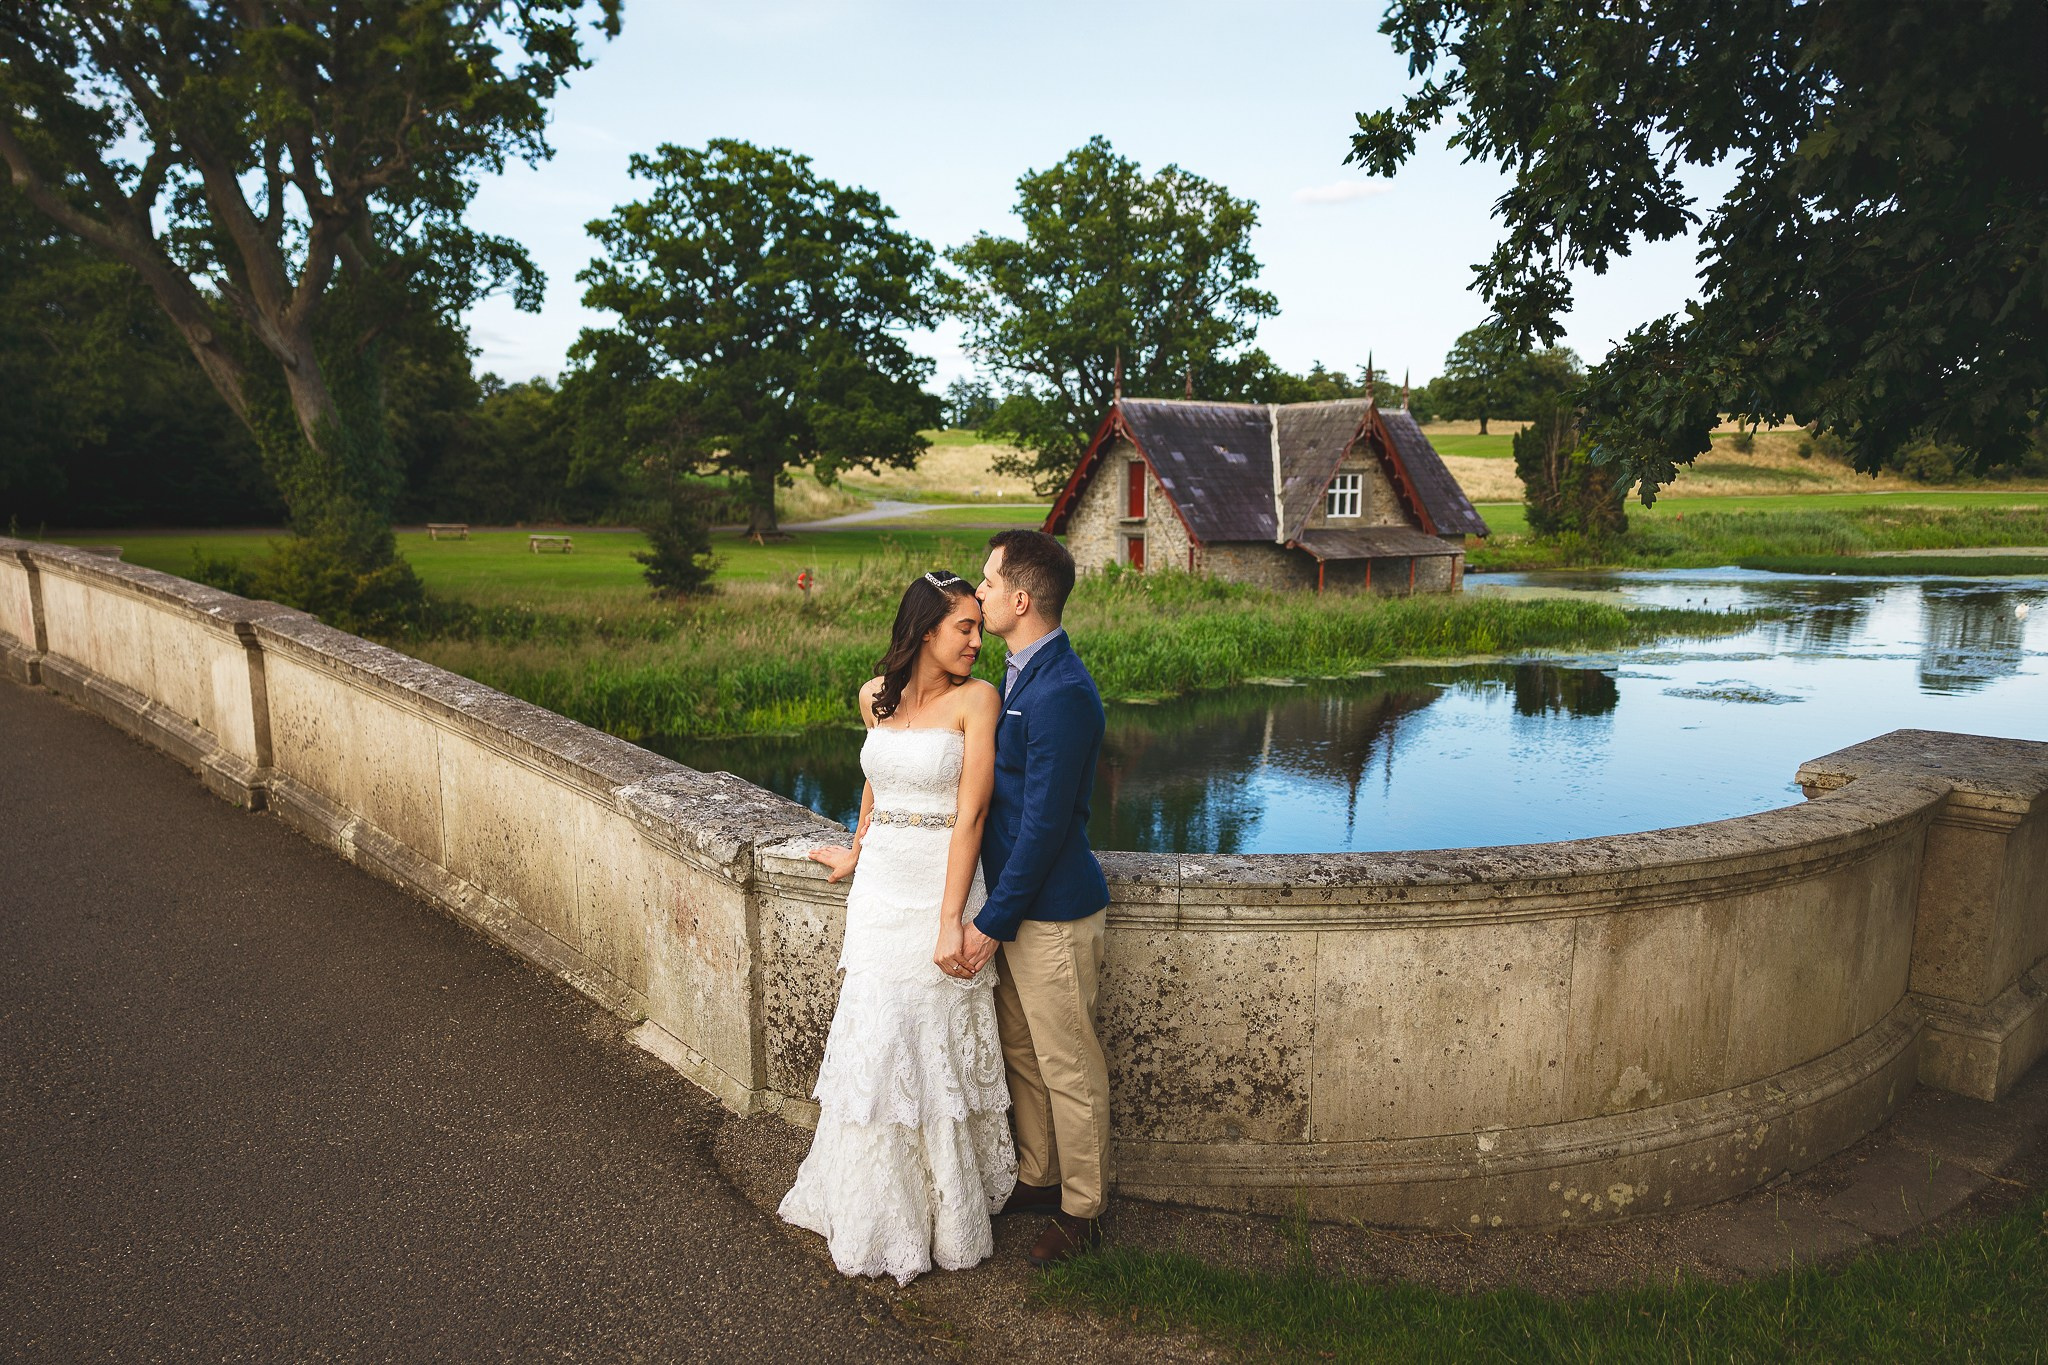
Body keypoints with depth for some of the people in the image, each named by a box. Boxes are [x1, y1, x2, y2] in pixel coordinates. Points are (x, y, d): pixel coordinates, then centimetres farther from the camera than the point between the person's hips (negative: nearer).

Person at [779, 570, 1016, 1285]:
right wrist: (855, 851, 34)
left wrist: (951, 922, -18)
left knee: (933, 1049, 3)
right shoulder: (876, 696, 6)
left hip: (941, 890, -4)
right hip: (879, 888, 4)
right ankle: (878, 1210, 29)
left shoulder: (977, 699, -9)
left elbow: (970, 812, -14)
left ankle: (945, 1217, 22)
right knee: (875, 1043, 9)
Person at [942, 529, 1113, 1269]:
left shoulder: (1061, 693, -24)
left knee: (1069, 1068, 7)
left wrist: (992, 921, -18)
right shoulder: (1021, 674, 8)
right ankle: (1037, 1179, 40)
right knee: (1020, 1054, 22)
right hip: (1016, 901, 10)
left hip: (1052, 910, -10)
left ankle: (1082, 1210, 25)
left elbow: (1046, 821, -23)